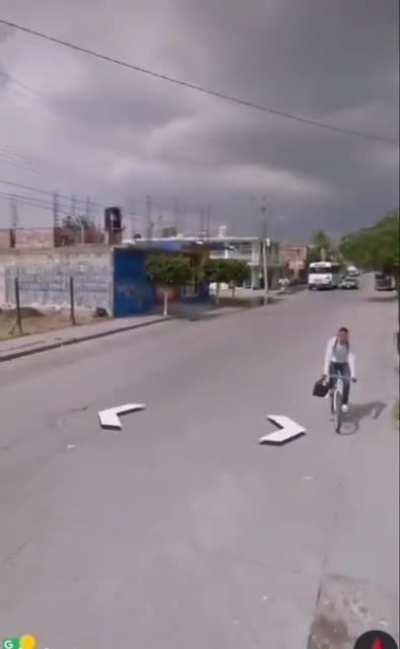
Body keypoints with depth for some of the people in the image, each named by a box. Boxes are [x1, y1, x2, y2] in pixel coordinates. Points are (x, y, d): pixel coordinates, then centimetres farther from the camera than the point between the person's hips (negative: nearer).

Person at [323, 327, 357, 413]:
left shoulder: (349, 344, -22)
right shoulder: (332, 341, -25)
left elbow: (351, 359, -26)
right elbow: (327, 357, -29)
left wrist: (353, 375, -33)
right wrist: (325, 372, -36)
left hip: (344, 364, 1)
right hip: (333, 364, 0)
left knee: (346, 383, -22)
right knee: (333, 384, -11)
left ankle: (345, 403, -8)